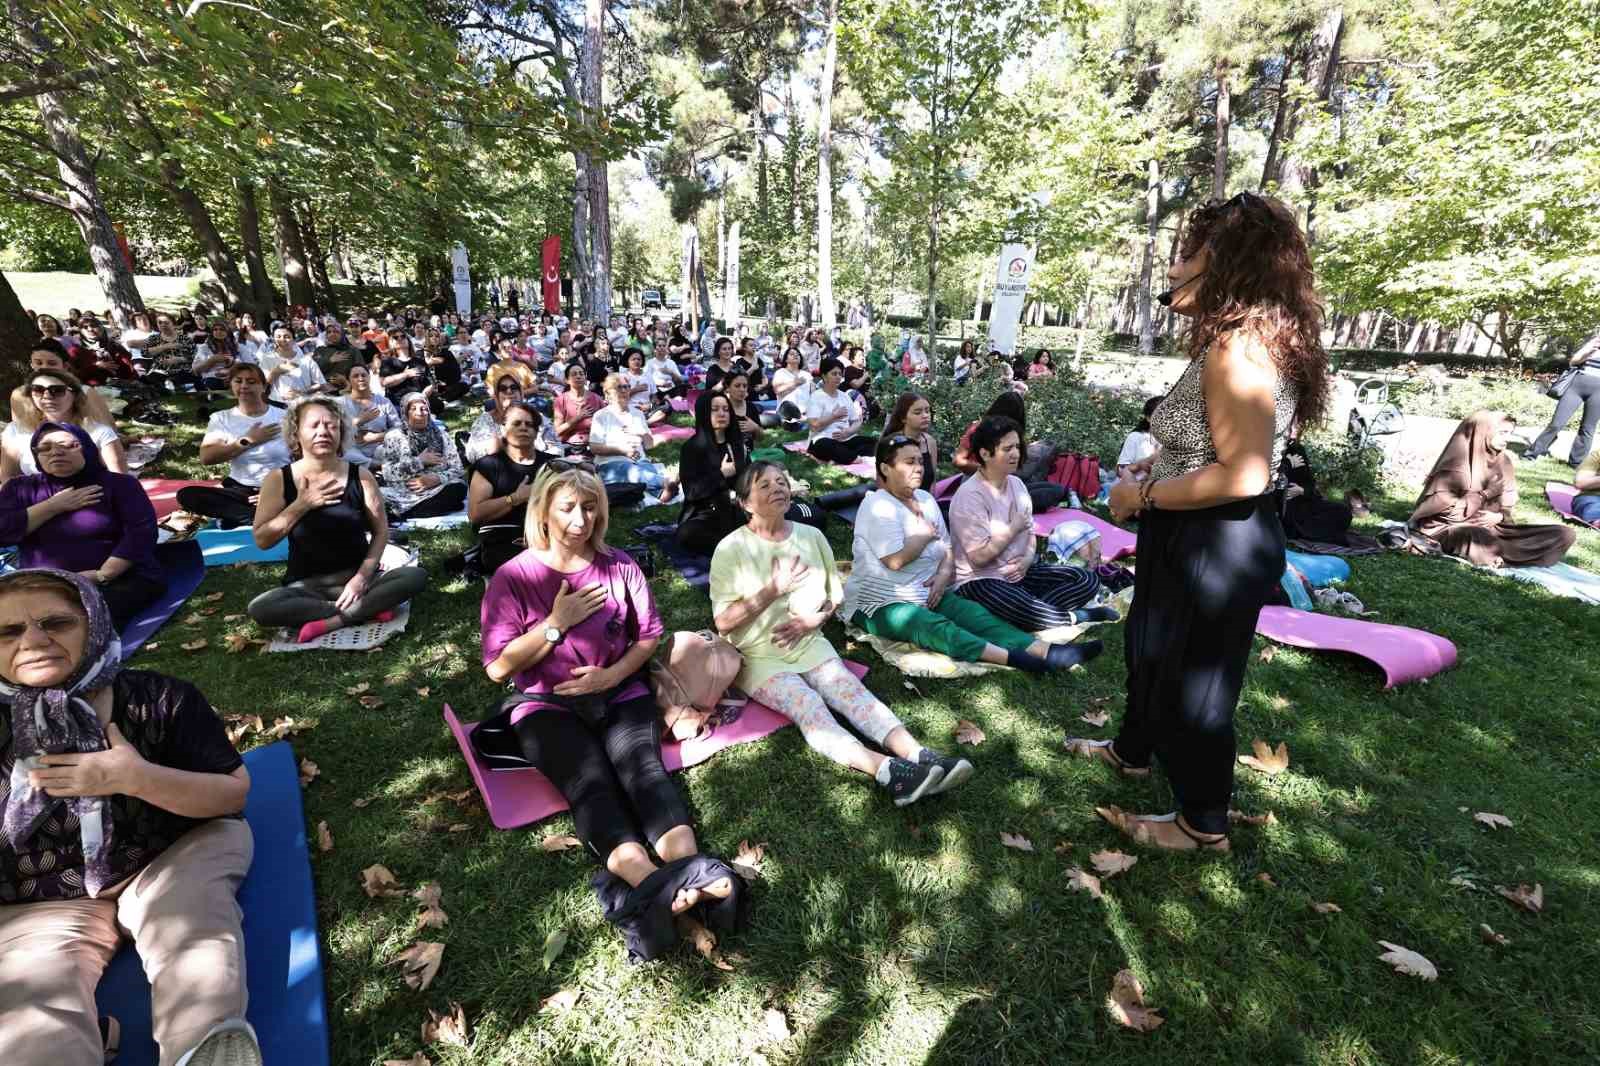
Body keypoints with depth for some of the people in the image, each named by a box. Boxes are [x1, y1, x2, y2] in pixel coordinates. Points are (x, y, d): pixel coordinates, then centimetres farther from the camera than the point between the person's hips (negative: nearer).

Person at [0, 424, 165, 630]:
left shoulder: (119, 484, 6)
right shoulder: (21, 487, 17)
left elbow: (142, 532, -6)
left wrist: (104, 574, -16)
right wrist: (54, 505, -3)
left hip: (122, 579, -3)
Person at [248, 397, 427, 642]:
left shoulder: (360, 476, -3)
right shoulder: (279, 479, -3)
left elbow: (380, 532, -1)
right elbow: (262, 541, -5)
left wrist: (362, 576, -13)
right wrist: (301, 504, -16)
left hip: (356, 578, 0)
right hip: (306, 585, 0)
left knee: (416, 576, -25)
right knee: (258, 608, -30)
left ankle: (329, 623, -22)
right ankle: (367, 609, -21)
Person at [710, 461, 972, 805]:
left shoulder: (812, 537, 4)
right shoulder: (732, 548, -9)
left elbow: (834, 598, 12)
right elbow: (723, 622, -12)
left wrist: (811, 621, -9)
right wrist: (774, 589, -18)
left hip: (810, 645, 4)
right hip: (759, 658, -4)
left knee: (853, 691, -22)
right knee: (809, 705, -29)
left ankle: (919, 756, -38)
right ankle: (887, 770, -47)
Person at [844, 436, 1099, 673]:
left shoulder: (925, 499, 11)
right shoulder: (878, 506, -14)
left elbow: (947, 550, 13)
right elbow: (895, 560, -24)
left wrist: (944, 574, -9)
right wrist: (925, 535, -8)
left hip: (927, 595, 7)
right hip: (880, 604, -7)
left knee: (976, 615, -17)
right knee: (935, 627, -33)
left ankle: (1045, 651, -32)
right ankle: (1011, 657, -50)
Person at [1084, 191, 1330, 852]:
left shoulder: (1235, 347, -24)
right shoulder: (1256, 338, 9)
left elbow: (1243, 476, -30)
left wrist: (1143, 496, -20)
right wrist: (1159, 466, 9)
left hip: (1216, 545, -10)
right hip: (1202, 537, 10)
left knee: (1191, 675, 8)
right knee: (1151, 645, 26)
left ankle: (1203, 824, 31)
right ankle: (1133, 750, 50)